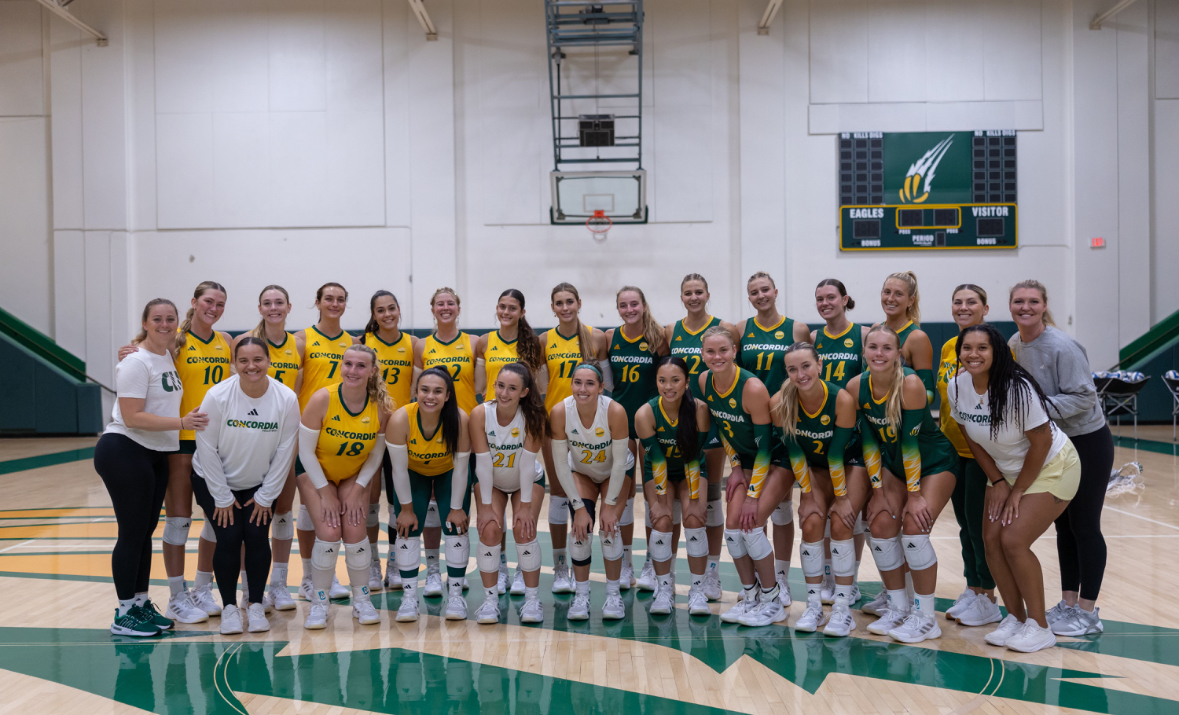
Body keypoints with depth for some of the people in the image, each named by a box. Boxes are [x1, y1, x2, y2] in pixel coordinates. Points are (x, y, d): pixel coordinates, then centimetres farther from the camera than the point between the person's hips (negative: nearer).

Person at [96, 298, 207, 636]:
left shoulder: (168, 356, 10)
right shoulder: (137, 362, -14)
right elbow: (132, 417, -20)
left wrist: (190, 419, 7)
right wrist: (181, 423, -24)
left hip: (156, 455, 8)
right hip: (124, 452, -8)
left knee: (146, 531, 14)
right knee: (132, 533, -2)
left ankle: (141, 604, 25)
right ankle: (124, 615, 9)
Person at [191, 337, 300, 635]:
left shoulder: (287, 399, -18)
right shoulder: (217, 396, -22)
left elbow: (284, 452, -11)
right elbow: (207, 449, -15)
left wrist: (266, 496, -7)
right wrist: (222, 497, -12)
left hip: (260, 484, 1)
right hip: (214, 481, -1)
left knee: (257, 537, -9)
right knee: (229, 538, -10)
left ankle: (256, 605, 9)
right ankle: (229, 607, 7)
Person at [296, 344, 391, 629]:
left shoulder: (381, 406, -18)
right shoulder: (322, 399, -25)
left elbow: (376, 454, -5)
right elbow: (305, 450, -17)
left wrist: (358, 490, -11)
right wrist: (324, 493, -16)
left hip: (355, 476, 2)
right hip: (316, 474, -2)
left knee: (356, 534, -10)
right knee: (328, 534, -16)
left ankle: (362, 600, 12)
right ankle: (318, 603, 5)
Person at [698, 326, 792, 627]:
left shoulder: (753, 388, -28)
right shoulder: (705, 381, -9)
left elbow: (765, 443, -23)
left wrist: (754, 495, -21)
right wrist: (735, 465, 2)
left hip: (777, 460, -6)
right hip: (746, 460, 6)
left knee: (751, 524, -16)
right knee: (733, 525, -4)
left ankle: (773, 601, 2)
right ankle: (751, 597, 14)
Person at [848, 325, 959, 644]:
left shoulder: (910, 384, -28)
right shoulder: (856, 387, -13)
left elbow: (910, 441, -25)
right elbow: (868, 441, -7)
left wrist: (915, 494, -19)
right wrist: (877, 490, -7)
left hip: (935, 462, -5)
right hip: (894, 462, 5)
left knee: (914, 527, -17)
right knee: (881, 524, -6)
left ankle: (925, 617, -2)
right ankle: (898, 608, 12)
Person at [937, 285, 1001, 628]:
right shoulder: (948, 347, 9)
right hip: (953, 448, 7)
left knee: (979, 521, -1)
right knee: (964, 521, 13)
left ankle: (988, 598, 12)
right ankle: (972, 590, 24)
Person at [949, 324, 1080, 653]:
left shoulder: (1017, 388, -28)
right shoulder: (956, 387, -11)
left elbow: (1041, 442, -21)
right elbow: (971, 437, 3)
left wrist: (1018, 491, -14)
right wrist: (997, 481, -1)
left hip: (1051, 467, -6)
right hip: (1006, 469, 6)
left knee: (1013, 540, -15)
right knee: (991, 539, -3)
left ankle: (1039, 627, 2)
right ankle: (1015, 618, 15)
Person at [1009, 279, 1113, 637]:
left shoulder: (1062, 347, -21)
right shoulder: (1013, 345, 0)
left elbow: (1084, 397, -23)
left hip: (1087, 443, -7)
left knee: (1084, 526, 0)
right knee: (1063, 526, 14)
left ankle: (1088, 613, 10)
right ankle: (1067, 604, 25)